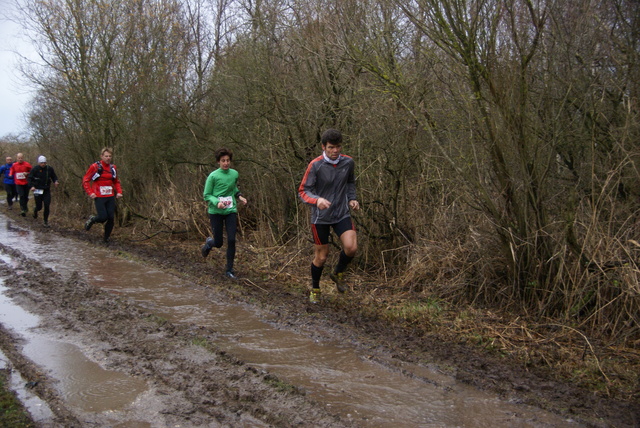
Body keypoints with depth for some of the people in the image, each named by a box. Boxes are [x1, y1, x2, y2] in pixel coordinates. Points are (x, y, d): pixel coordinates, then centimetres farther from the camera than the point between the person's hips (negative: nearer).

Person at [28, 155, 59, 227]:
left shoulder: (49, 169, -1)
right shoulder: (35, 169, -8)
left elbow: (54, 177, 12)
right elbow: (29, 178, -5)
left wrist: (55, 182, -9)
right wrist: (31, 186, -20)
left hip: (47, 190, 2)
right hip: (37, 190, -2)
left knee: (47, 206, -6)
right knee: (39, 207, 5)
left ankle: (46, 221, 8)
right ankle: (35, 211, 43)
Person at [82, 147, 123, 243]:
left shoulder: (113, 168, 9)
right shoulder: (95, 167, -5)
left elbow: (116, 182, 23)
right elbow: (85, 180, -1)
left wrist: (119, 191, 8)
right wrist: (90, 193, -11)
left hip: (110, 197, 5)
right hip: (99, 197, -5)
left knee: (111, 218, -2)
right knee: (103, 217, -13)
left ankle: (106, 238, 14)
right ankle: (92, 220, 21)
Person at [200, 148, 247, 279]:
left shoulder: (235, 174, 3)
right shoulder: (213, 176, -10)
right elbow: (206, 195, -6)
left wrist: (239, 197, 2)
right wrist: (217, 202, -24)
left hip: (231, 211, 3)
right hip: (216, 212, -3)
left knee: (231, 240, -6)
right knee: (218, 243, 4)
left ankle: (229, 270, 8)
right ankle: (209, 243, 42)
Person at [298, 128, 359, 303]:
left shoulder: (348, 162, -3)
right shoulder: (315, 165, -15)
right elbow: (303, 191, -14)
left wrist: (352, 198, 2)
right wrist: (317, 200, -33)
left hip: (342, 214, 3)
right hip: (321, 217, -3)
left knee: (351, 247, -18)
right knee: (321, 256, 5)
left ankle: (338, 273, 13)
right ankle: (315, 289, 31)